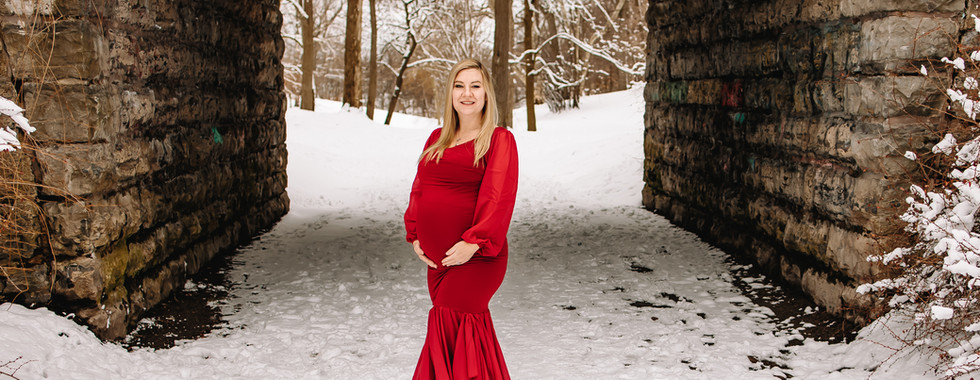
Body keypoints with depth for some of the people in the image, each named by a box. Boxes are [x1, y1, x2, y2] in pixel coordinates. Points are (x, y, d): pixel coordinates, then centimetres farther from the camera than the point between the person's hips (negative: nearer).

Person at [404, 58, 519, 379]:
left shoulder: (499, 139, -3)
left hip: (475, 257, -6)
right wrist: (415, 235, 7)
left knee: (449, 327, -9)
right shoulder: (437, 139, 16)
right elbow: (419, 189, 19)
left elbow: (500, 197, -12)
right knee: (468, 329, 11)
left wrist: (474, 242, -21)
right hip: (437, 257, 6)